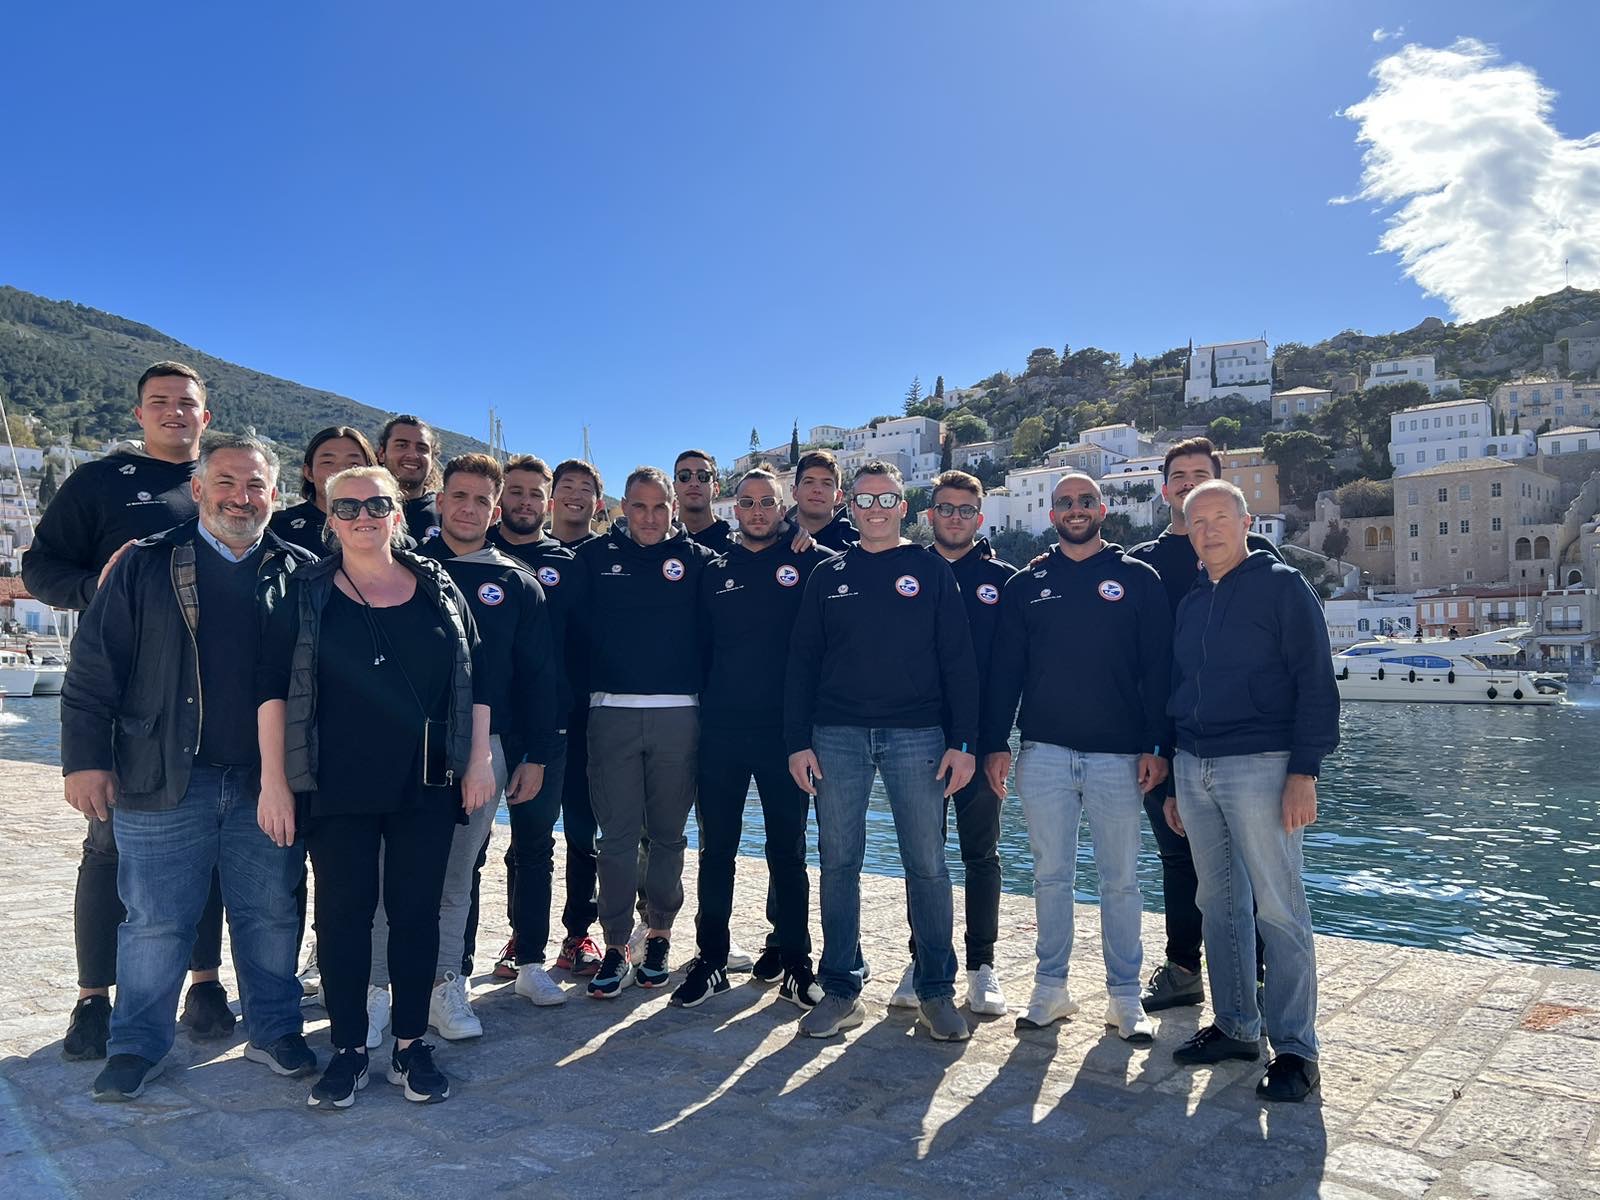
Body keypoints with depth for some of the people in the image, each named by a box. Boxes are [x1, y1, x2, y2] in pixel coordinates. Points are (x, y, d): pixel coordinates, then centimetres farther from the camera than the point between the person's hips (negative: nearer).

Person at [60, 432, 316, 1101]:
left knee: (272, 915, 11)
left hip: (267, 784, 1)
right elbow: (92, 670, 1)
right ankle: (137, 1045, 25)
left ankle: (274, 1032, 27)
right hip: (165, 780, -1)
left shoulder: (301, 574, 5)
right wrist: (85, 757, -4)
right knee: (156, 919, 8)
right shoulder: (147, 566, 2)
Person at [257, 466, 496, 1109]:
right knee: (343, 910, 5)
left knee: (417, 910, 6)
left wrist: (479, 760, 2)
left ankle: (410, 1044, 19)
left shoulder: (439, 589, 6)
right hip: (336, 787, -1)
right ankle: (348, 1048, 19)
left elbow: (476, 680, 8)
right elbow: (273, 688, -1)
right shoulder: (306, 593, 3)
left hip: (427, 785, 1)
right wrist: (274, 780, -7)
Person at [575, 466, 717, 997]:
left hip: (677, 714, 0)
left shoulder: (698, 560, 4)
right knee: (616, 834, 2)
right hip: (612, 711, 0)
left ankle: (659, 937, 23)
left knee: (667, 833, 9)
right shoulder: (595, 556, 6)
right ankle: (616, 946, 11)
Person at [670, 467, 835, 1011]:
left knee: (788, 851, 7)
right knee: (716, 848, 8)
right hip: (721, 730, 2)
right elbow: (700, 646, 12)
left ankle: (796, 966, 18)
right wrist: (702, 710, 7)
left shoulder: (810, 563, 1)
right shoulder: (715, 571, 10)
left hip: (785, 729, -2)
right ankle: (710, 960, 20)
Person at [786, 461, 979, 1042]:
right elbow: (802, 662, 9)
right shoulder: (828, 576, 10)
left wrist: (963, 742, -6)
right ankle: (841, 990, 17)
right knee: (838, 862, 5)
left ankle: (936, 992, 16)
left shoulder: (931, 571, 5)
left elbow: (958, 661, 2)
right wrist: (798, 741, 0)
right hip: (837, 735, 2)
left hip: (916, 734, -1)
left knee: (927, 864, 2)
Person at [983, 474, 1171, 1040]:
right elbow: (1005, 669, 7)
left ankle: (1125, 997, 17)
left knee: (1120, 880, 6)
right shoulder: (1026, 584, 9)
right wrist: (996, 743, -1)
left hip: (1119, 755, -1)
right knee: (1051, 876, 9)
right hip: (1044, 753, 2)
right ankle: (1051, 987, 20)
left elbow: (1158, 668, 1)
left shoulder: (1137, 579, 4)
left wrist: (1156, 746, -7)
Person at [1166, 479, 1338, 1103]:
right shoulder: (1191, 603, 16)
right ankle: (1236, 1028, 23)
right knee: (1219, 905, 11)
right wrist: (1173, 785, 17)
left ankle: (1295, 1049, 7)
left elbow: (1315, 682, -8)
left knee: (1279, 910, -2)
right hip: (1193, 768, 6)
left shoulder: (1282, 586, -2)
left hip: (1259, 765, -6)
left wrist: (1304, 771, -16)